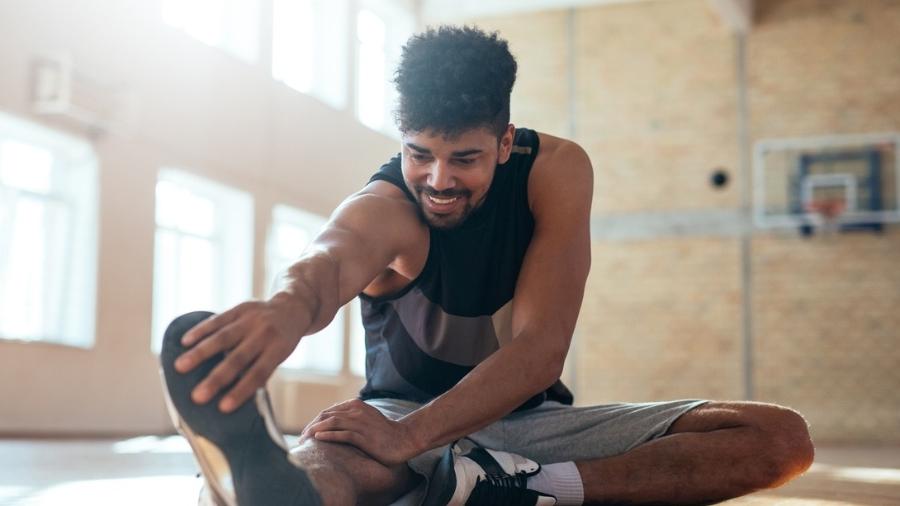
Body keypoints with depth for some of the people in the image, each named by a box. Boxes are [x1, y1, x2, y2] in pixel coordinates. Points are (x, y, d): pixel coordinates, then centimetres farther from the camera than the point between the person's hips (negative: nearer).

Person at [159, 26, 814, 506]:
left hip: (529, 417, 3)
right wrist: (294, 304, -73)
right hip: (402, 414, -3)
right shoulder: (384, 206, -19)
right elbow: (336, 257, -47)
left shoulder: (556, 170, -14)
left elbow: (541, 348, -24)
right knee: (327, 452, -40)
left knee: (782, 438, -17)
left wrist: (410, 437, -40)